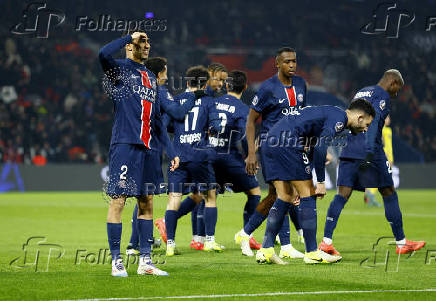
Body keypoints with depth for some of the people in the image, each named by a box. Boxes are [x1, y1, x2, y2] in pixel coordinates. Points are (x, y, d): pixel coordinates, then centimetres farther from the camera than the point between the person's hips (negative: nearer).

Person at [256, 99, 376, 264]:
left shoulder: (330, 113, 26)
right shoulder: (339, 118, -4)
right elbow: (320, 148, -17)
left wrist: (300, 187, 28)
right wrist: (320, 182, -11)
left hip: (270, 142, 10)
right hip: (287, 143, -10)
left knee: (284, 199, 12)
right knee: (308, 195, -2)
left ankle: (265, 250, 7)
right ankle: (312, 253, 2)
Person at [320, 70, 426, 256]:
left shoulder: (360, 93, 23)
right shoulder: (382, 95, -3)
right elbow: (373, 121, -18)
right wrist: (369, 151, -27)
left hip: (348, 150, 7)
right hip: (370, 151, -7)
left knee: (342, 195, -1)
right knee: (389, 194, 5)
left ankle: (326, 241, -15)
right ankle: (401, 243, 10)